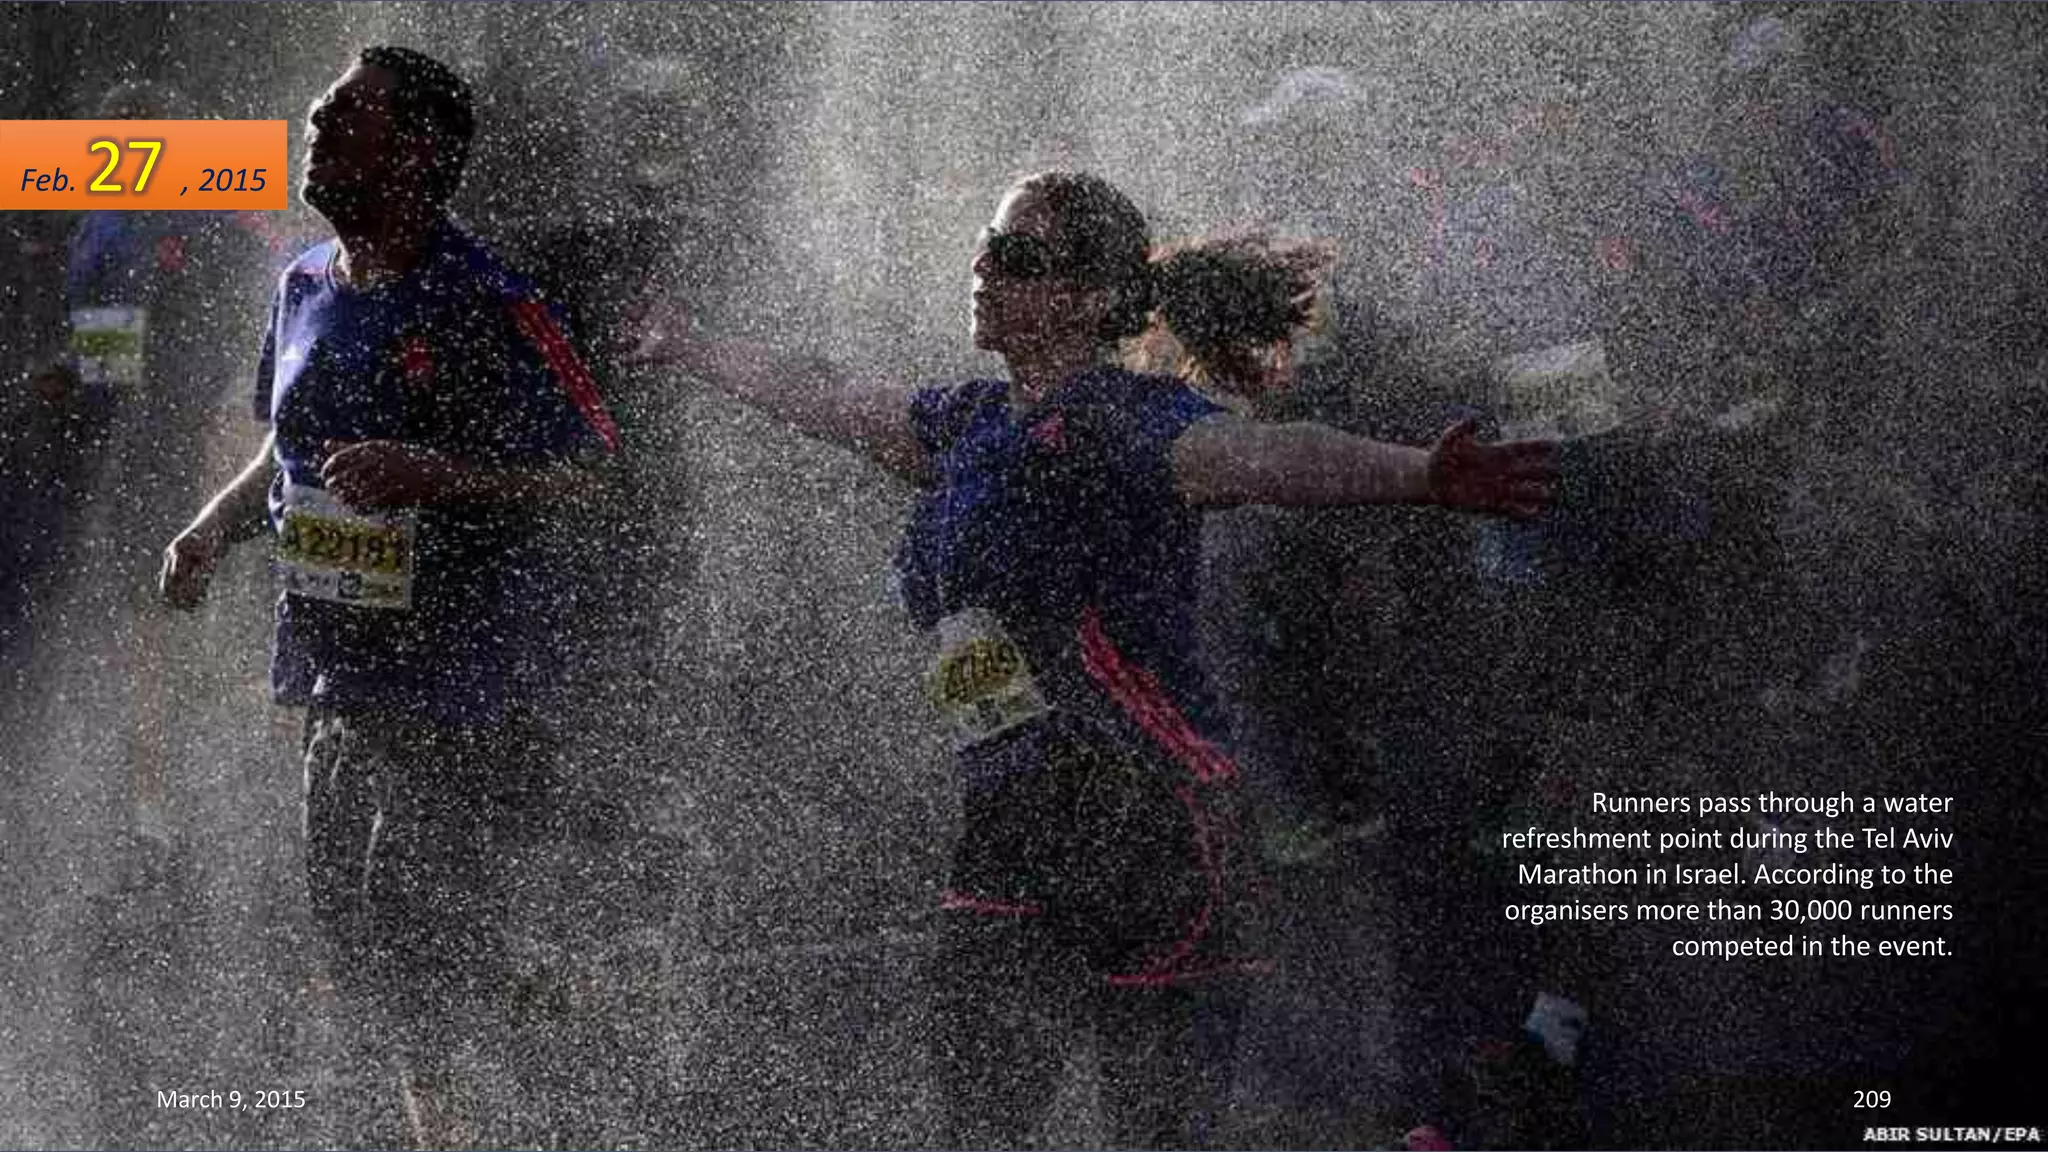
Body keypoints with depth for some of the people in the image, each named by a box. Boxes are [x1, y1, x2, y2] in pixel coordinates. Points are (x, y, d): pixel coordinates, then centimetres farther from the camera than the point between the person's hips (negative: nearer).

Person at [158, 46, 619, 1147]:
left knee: (427, 934, -8)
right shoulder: (307, 286, 10)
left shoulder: (485, 304, -14)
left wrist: (435, 476, -25)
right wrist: (212, 529, 10)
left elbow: (585, 471, -14)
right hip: (340, 672, 8)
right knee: (347, 917, 13)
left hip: (465, 684, -8)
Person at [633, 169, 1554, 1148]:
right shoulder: (972, 426, 18)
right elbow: (823, 398, 35)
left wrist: (1424, 478, -44)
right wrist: (686, 351, 51)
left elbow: (1265, 455, -25)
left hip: (1146, 819, -7)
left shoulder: (1124, 421, -7)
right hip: (1008, 837, 7)